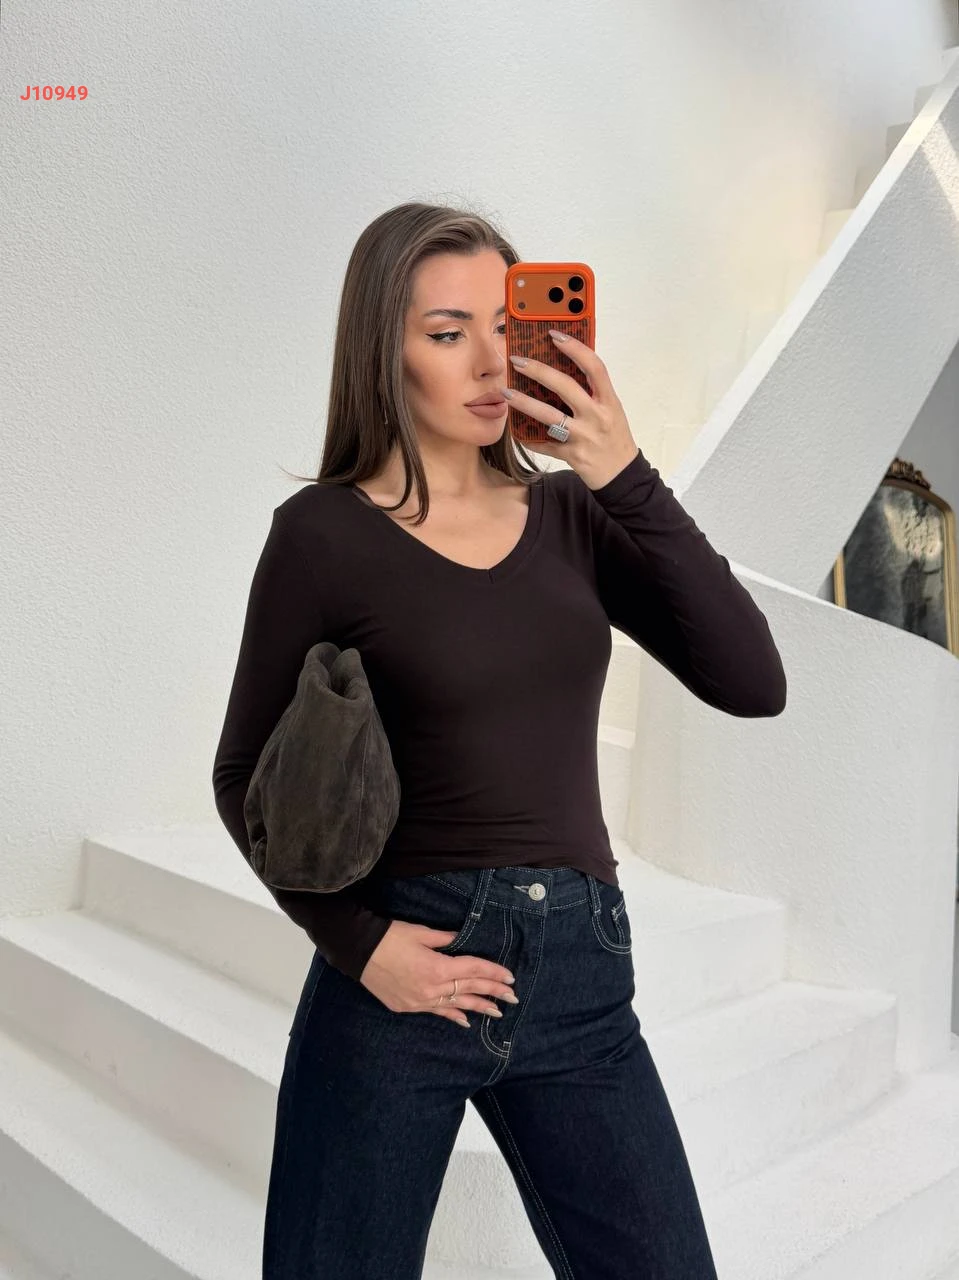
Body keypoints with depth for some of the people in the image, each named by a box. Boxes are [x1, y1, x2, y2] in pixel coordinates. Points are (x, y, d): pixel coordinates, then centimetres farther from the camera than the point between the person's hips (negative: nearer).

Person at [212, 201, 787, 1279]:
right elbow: (247, 777, 1)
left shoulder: (572, 512, 4)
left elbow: (752, 684, -6)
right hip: (401, 973, -2)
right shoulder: (324, 531, -6)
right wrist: (358, 942, -11)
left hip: (581, 980, 3)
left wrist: (627, 478, -12)